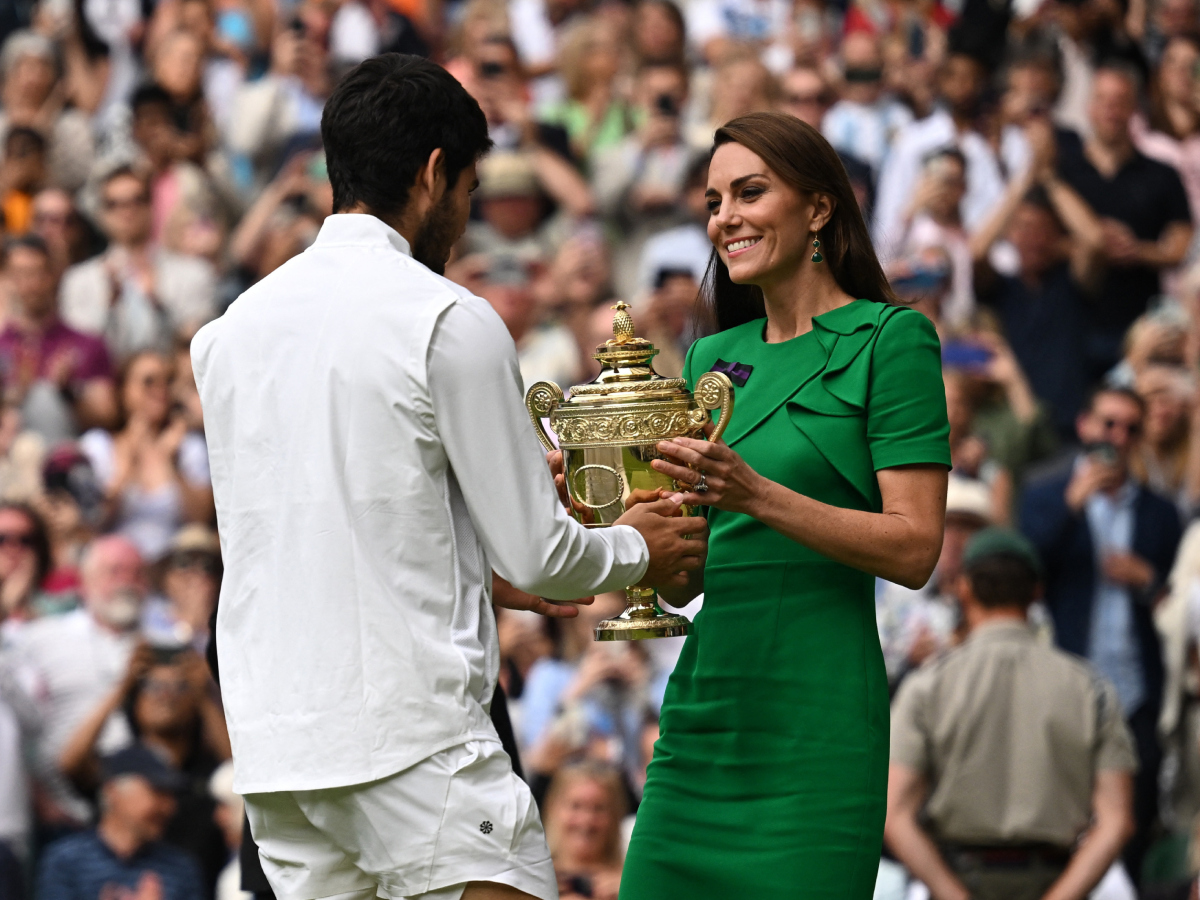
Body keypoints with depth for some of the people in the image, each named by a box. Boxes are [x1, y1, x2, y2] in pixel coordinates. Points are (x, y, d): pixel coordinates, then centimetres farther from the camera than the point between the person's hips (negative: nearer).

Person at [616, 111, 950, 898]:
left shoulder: (889, 340, -1)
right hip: (704, 705, 6)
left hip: (816, 712, -6)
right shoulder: (715, 357, 17)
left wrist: (758, 496, -20)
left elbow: (915, 548, -10)